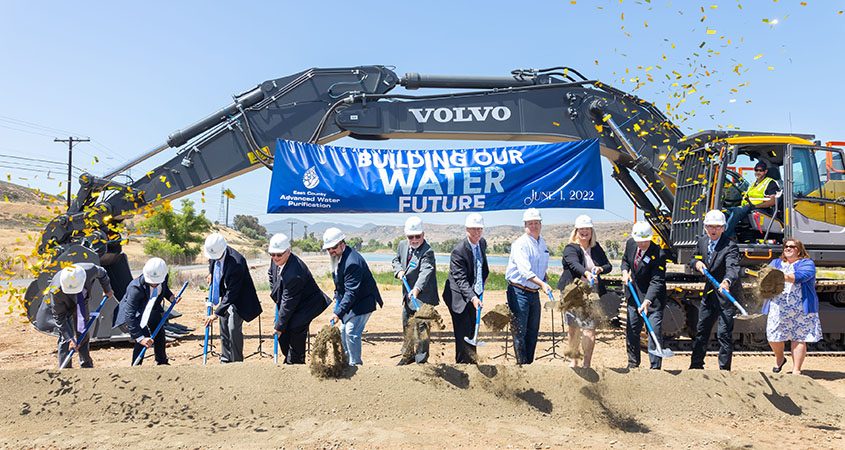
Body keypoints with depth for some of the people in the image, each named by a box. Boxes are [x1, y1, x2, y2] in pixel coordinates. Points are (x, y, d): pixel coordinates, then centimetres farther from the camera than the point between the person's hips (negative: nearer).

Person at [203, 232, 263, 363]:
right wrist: (211, 273, 10)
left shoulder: (236, 263, -36)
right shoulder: (215, 251, -13)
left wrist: (216, 314, -33)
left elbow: (231, 294, -33)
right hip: (225, 295, 8)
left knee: (234, 329, -13)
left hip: (238, 298, -8)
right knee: (223, 329, 14)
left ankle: (237, 362, 2)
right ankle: (225, 360, 27)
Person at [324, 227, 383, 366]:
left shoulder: (352, 262, -30)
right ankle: (348, 361, 29)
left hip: (362, 302, -10)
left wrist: (338, 313, -35)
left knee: (351, 332, -12)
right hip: (350, 301, 10)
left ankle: (355, 363, 2)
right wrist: (337, 295, 8)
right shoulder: (337, 257, 1)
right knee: (343, 331, 14)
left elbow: (351, 292, -32)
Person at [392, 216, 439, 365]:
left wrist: (417, 289, -53)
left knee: (421, 328, -4)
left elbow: (425, 272, -37)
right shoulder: (402, 245, 0)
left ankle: (421, 360, 9)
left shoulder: (427, 252, -23)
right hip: (407, 294, 8)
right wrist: (399, 270, -6)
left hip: (423, 296, -8)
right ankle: (408, 355, 40)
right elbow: (396, 260, 16)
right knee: (407, 325, 21)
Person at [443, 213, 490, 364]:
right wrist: (472, 297, -35)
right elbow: (461, 279, -25)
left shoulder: (482, 243, 3)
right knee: (463, 335, -5)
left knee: (472, 332, 15)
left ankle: (471, 362, 26)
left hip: (475, 294, 7)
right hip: (460, 296, -7)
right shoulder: (458, 250, -21)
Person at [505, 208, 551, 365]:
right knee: (520, 331, -3)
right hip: (519, 292, -8)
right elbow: (524, 270, -30)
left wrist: (545, 282, 11)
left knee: (533, 331, 13)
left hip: (534, 292, 8)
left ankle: (529, 363, 24)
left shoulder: (542, 243, 11)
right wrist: (542, 284, -41)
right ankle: (522, 363, 6)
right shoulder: (520, 244, -16)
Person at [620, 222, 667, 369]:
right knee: (631, 330, 15)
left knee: (655, 331, -7)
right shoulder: (630, 243, -6)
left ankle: (655, 367, 4)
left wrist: (647, 301, -38)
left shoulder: (659, 255, -24)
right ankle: (633, 362, 32)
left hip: (653, 297, -6)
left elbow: (656, 281, -27)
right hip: (634, 295, 6)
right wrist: (625, 272, -6)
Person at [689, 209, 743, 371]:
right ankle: (696, 366, 28)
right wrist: (697, 263, -9)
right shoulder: (702, 242, 1)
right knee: (701, 330, 15)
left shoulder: (730, 246, -21)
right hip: (709, 293, 7)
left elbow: (732, 268, -38)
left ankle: (724, 369, 6)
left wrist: (726, 282, -58)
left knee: (724, 333, -6)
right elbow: (693, 260, 15)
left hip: (727, 294, -7)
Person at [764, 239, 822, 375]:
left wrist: (784, 276, -31)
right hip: (778, 307, 3)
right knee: (773, 336, 0)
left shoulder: (807, 263, 6)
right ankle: (779, 358, 29)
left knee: (799, 338, -2)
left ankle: (796, 370, 9)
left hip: (800, 309, -3)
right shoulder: (776, 263, 21)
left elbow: (801, 276, -15)